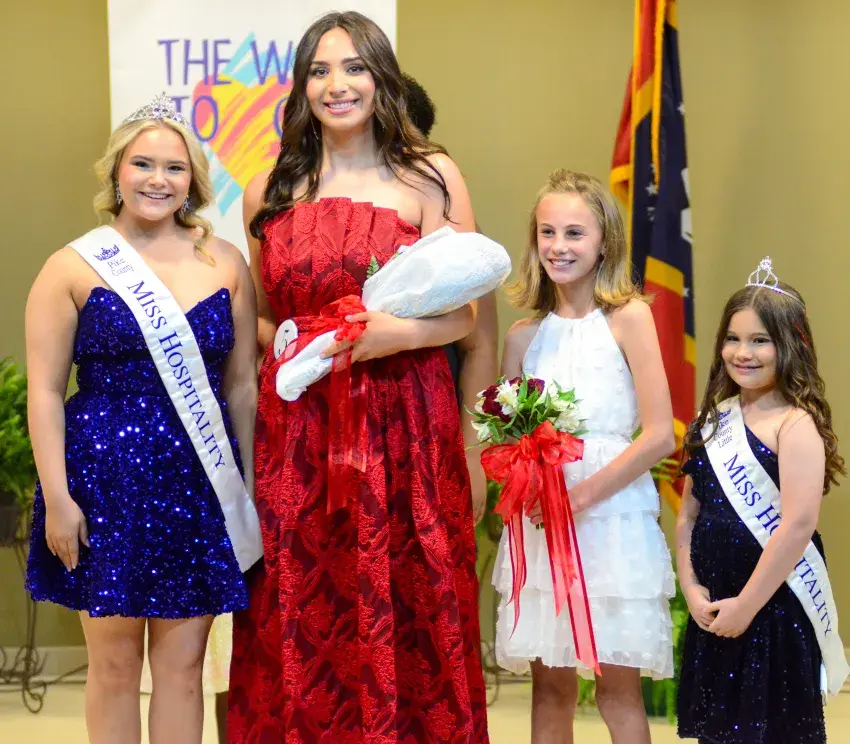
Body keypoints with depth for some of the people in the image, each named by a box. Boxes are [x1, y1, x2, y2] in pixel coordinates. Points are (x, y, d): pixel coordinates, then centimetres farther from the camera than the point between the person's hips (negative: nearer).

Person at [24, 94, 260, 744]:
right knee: (114, 662, 5)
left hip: (199, 483, 2)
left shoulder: (224, 264, 6)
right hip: (107, 478, -2)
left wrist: (249, 488, 7)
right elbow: (45, 392, -3)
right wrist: (57, 498, -9)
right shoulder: (75, 268, -1)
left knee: (182, 663, 6)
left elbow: (242, 385, 9)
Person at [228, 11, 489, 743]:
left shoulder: (430, 178, 1)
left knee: (401, 617, 0)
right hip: (297, 429, 2)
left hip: (404, 425, -2)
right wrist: (288, 345, -1)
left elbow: (465, 314, -2)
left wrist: (392, 333, -17)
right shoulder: (269, 192, 10)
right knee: (302, 622, 3)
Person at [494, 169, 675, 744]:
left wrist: (583, 494, -14)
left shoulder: (628, 318, -3)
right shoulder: (524, 336, 9)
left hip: (612, 517, -4)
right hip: (539, 523, 4)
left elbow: (660, 436, -8)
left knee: (619, 686, 0)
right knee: (550, 684, 6)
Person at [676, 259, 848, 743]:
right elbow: (689, 514, 9)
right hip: (713, 611, 7)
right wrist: (692, 588, -3)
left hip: (775, 611, -7)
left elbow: (799, 522, -21)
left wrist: (747, 604, -18)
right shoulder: (715, 419, 8)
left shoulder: (796, 424, -13)